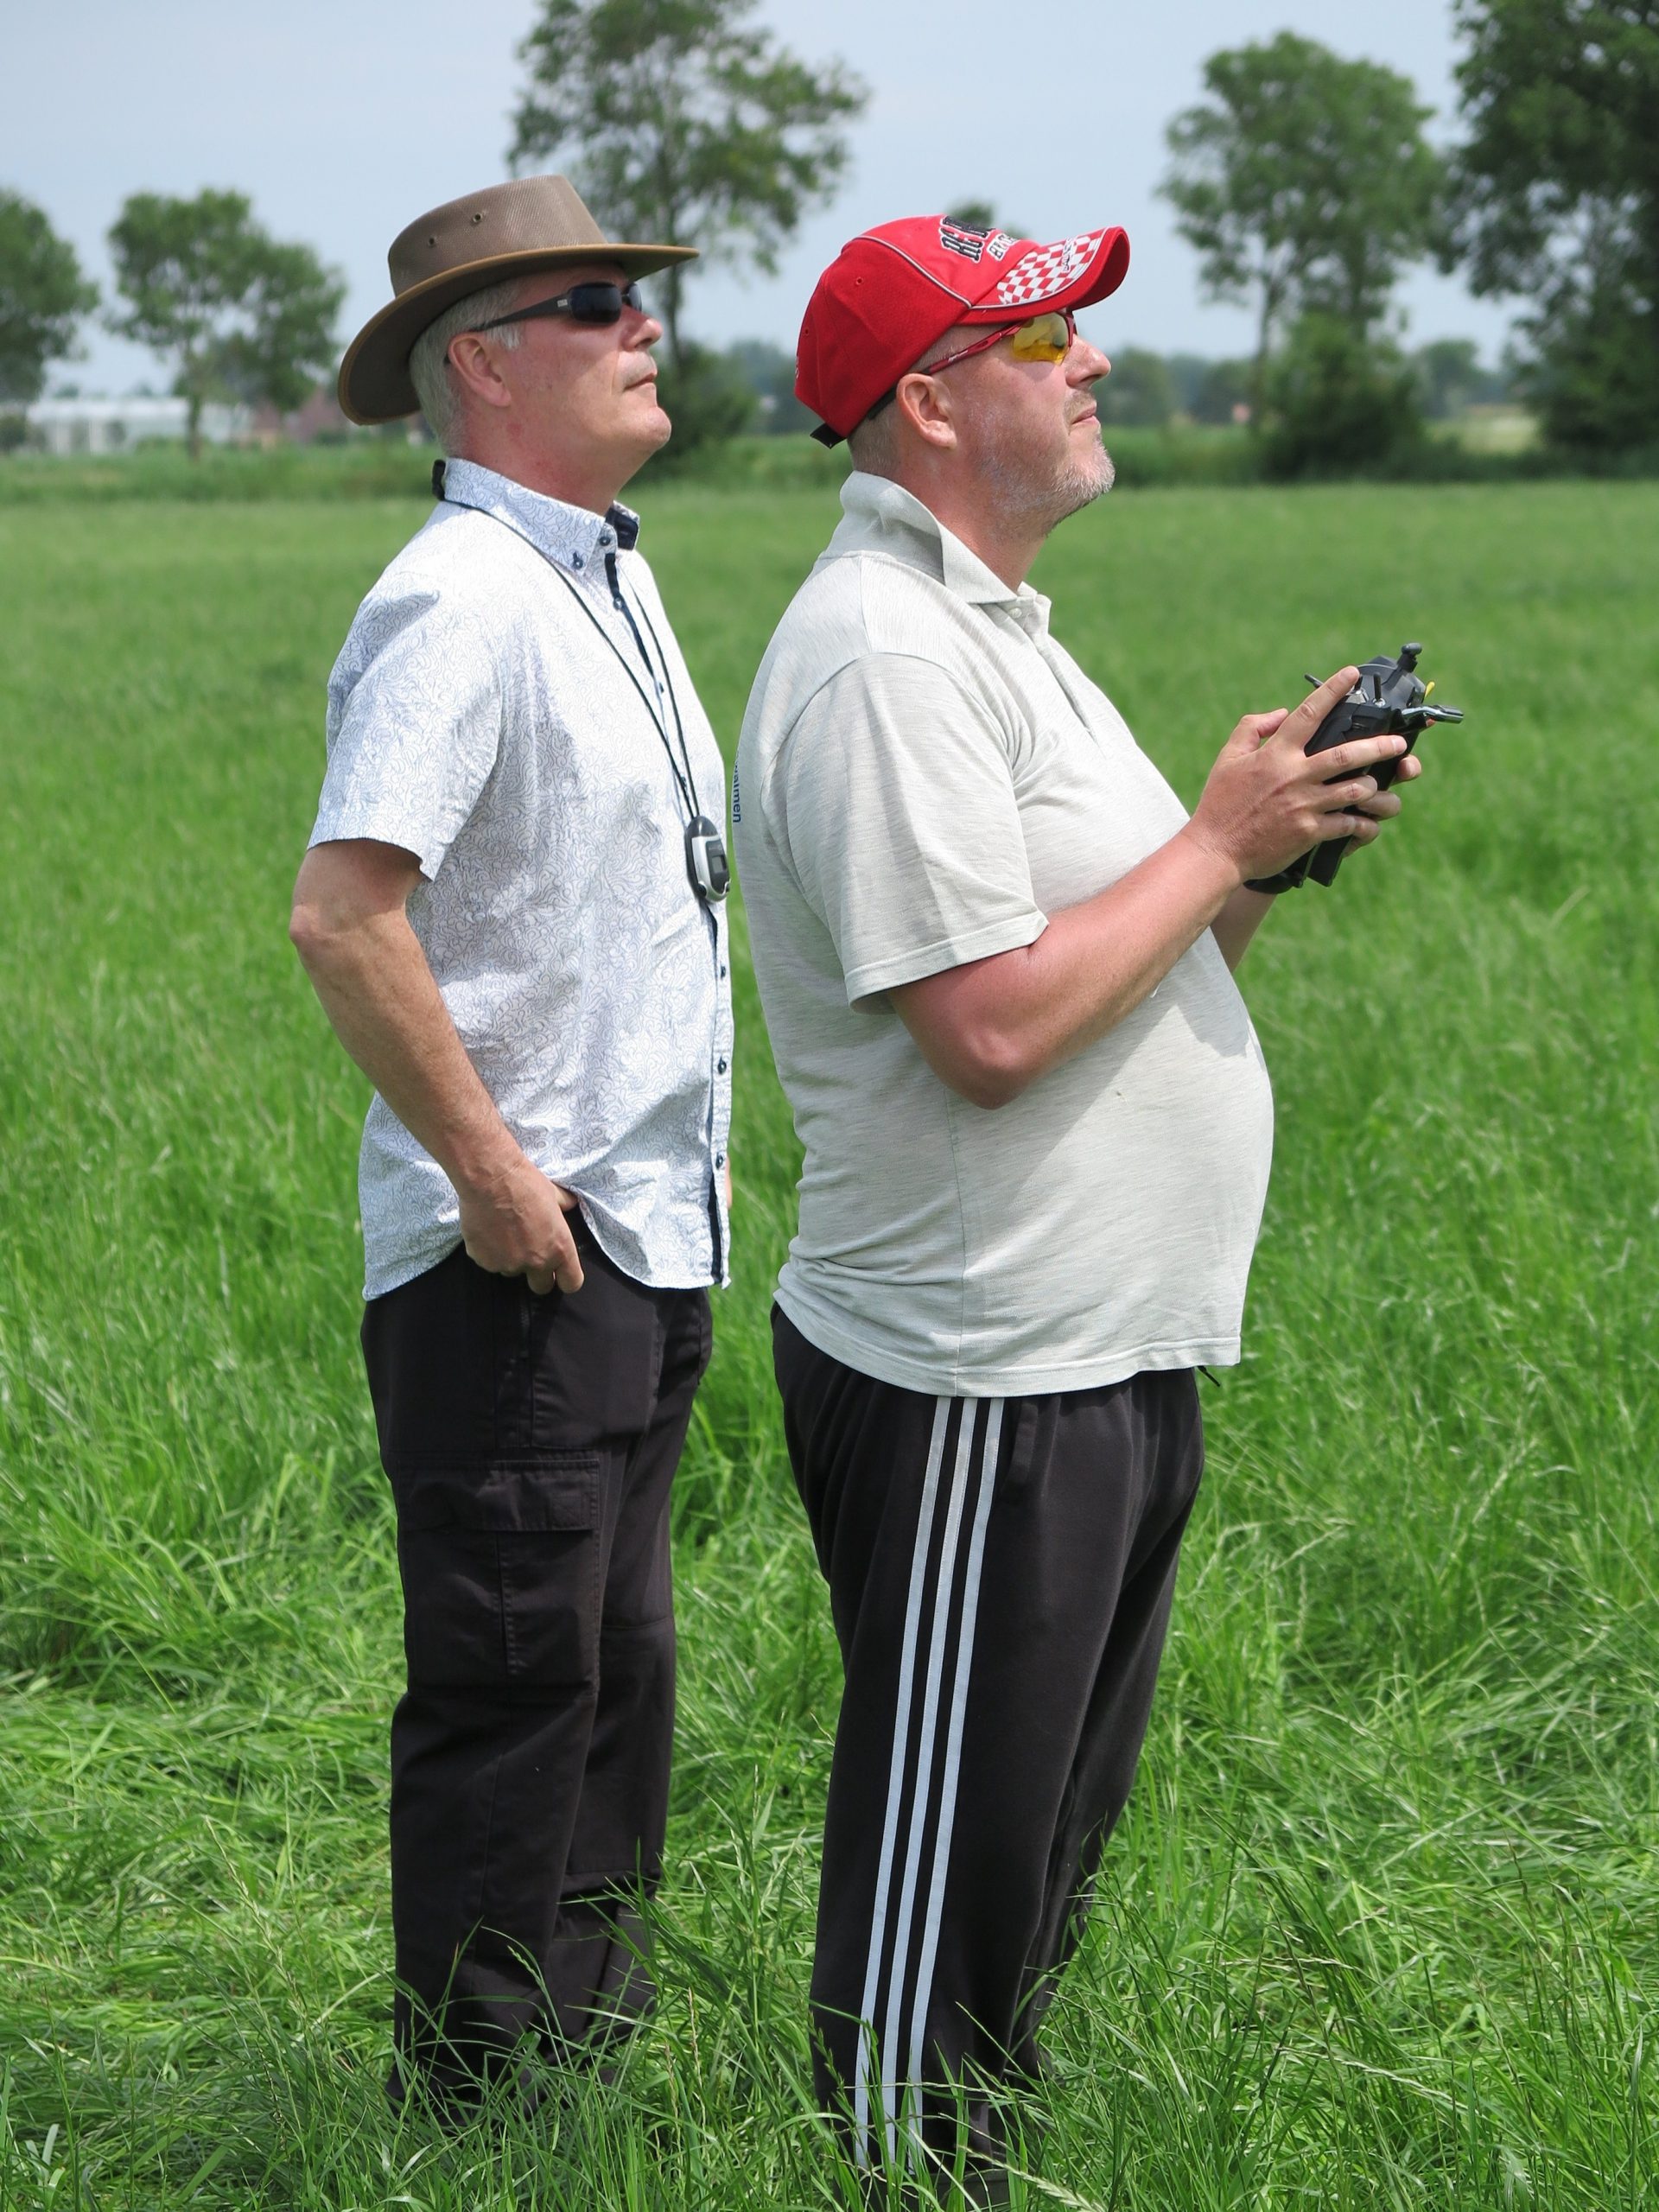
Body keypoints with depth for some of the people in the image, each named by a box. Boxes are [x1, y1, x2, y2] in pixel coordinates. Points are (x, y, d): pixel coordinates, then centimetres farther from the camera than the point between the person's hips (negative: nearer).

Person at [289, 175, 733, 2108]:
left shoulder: (607, 577, 14)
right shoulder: (462, 600, -17)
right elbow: (342, 916, -28)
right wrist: (490, 1172, -21)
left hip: (647, 1238, 9)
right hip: (512, 1258, -9)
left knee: (614, 1669, 16)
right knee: (514, 1682, -2)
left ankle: (591, 2050, 28)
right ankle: (474, 2098, 10)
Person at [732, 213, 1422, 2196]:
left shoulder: (991, 630, 16)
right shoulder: (883, 659, -17)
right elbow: (992, 1027, -25)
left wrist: (1276, 841, 2)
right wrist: (1220, 840, -14)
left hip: (1105, 1359, 10)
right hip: (976, 1380, -10)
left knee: (1046, 1844, 20)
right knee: (945, 1874, 0)